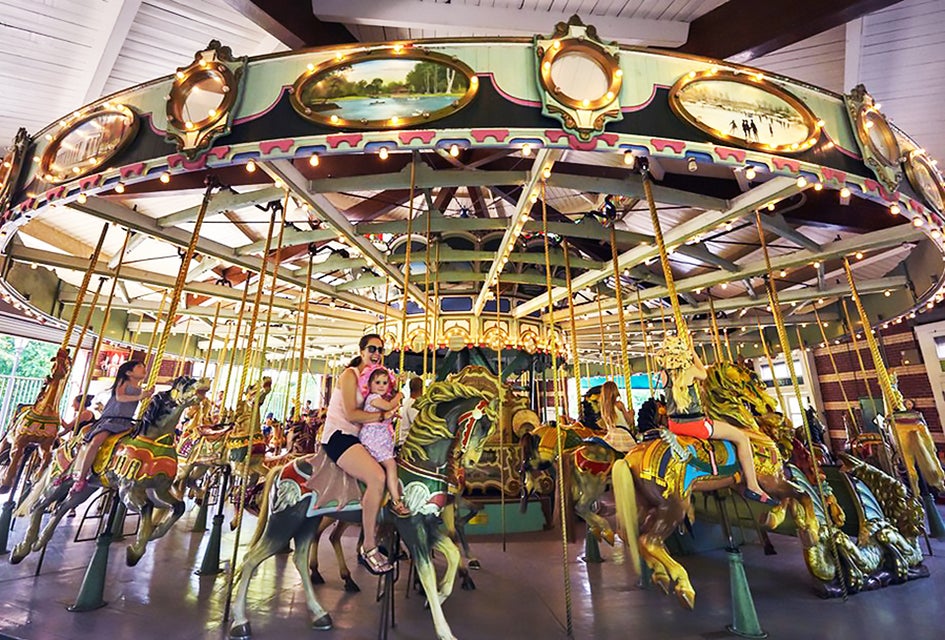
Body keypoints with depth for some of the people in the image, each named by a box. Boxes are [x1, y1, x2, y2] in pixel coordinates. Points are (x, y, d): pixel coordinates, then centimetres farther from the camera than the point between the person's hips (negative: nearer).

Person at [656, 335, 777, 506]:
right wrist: (694, 354, 20)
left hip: (674, 425, 6)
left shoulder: (664, 374, -4)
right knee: (741, 437, 11)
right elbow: (704, 374, 10)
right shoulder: (690, 369, -13)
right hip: (695, 424, -5)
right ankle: (752, 487, 16)